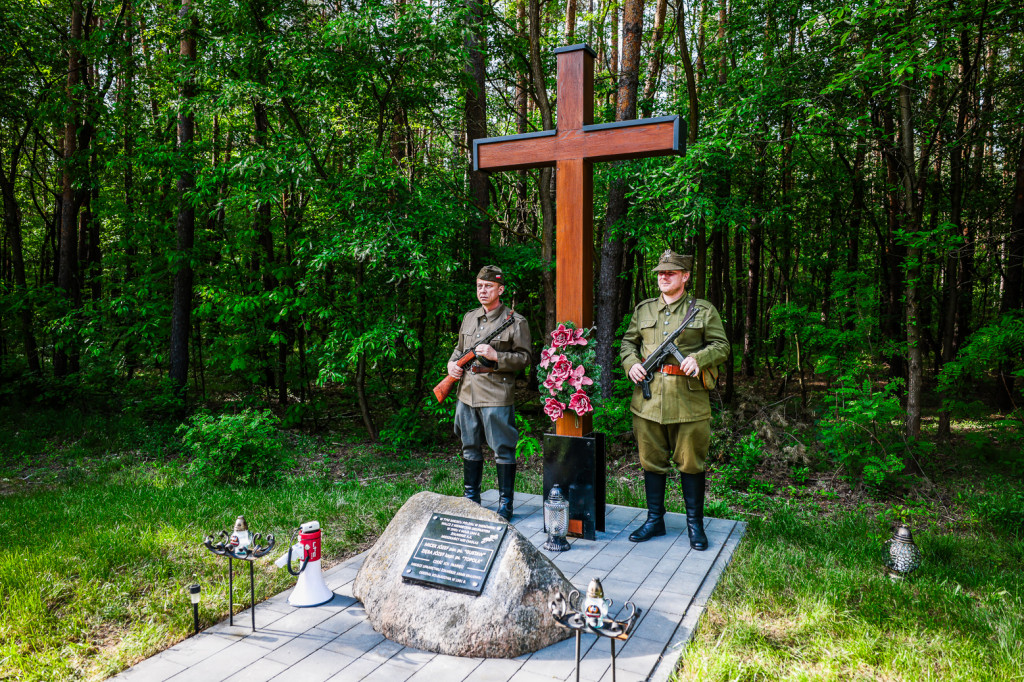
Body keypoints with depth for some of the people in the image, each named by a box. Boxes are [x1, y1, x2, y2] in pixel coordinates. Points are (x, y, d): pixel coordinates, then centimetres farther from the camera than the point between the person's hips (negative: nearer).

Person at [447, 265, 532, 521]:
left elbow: (524, 358, -6)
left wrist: (495, 356, -19)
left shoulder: (515, 321, -5)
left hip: (496, 397, -6)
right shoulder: (469, 318, 15)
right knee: (470, 449, 15)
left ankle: (505, 504, 12)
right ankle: (471, 498, 28)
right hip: (467, 394, 6)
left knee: (503, 451, 1)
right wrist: (452, 363, 5)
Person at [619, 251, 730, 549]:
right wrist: (631, 363, -2)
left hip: (689, 398, -3)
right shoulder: (643, 309, 14)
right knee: (652, 461, 10)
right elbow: (628, 342, 18)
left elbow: (721, 345, 3)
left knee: (690, 462, 4)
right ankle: (655, 519, 23)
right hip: (648, 397, 3)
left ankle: (695, 524, 18)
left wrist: (698, 358, -16)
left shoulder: (703, 310, 5)